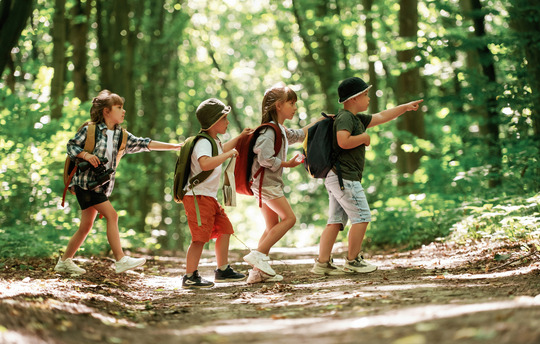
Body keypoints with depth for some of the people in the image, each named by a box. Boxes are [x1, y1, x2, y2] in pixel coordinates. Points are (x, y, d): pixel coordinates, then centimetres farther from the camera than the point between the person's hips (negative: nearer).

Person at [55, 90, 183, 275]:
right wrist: (86, 155, -22)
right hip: (85, 181, -7)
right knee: (111, 215, -16)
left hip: (102, 185, 7)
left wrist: (175, 146, 0)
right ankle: (120, 260, -17)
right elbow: (71, 146, -3)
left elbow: (145, 144, 5)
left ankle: (64, 261, 22)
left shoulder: (121, 135, 8)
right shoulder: (90, 129, -7)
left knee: (86, 226, 10)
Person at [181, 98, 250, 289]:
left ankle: (222, 271, 25)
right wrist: (229, 154, -29)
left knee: (224, 229, 15)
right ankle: (190, 277, -10)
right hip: (197, 196, -11)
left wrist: (239, 137, 40)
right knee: (201, 236, -14)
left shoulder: (214, 141, 16)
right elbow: (205, 163, -38)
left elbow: (221, 151, 41)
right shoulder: (203, 143, -17)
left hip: (209, 197, 11)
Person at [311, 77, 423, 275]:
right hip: (344, 177, -10)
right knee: (362, 217, -5)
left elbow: (381, 117, 30)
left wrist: (405, 107, 32)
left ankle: (322, 263, 6)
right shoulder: (345, 118, -11)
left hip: (336, 178, 10)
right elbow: (343, 141, -27)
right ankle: (353, 261, 1)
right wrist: (363, 137, -11)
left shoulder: (357, 119, 19)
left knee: (336, 221, 7)